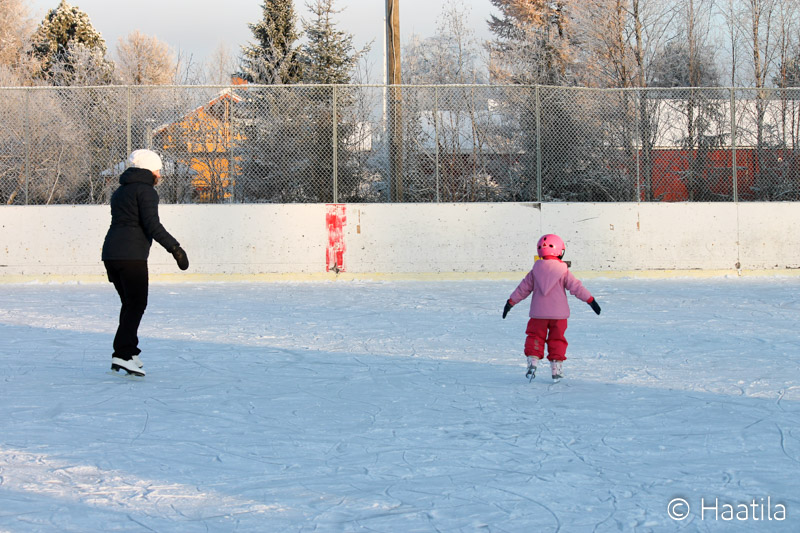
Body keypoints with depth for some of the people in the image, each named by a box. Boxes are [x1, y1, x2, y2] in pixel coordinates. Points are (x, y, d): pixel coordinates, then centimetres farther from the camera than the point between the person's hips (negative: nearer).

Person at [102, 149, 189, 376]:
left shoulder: (120, 192, 23)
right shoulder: (146, 191, -4)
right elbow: (152, 225, -15)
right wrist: (175, 248, -15)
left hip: (110, 253, 9)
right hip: (131, 255, -9)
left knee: (129, 303, 16)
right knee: (136, 304, -7)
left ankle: (129, 351, 17)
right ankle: (123, 355, -15)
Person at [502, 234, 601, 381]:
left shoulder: (535, 271, 2)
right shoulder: (563, 271, -5)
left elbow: (523, 288, 7)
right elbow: (576, 287, -6)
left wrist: (511, 302, 16)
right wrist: (590, 300, -1)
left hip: (538, 313, 1)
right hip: (559, 313, -1)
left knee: (535, 336, 12)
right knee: (557, 340, 8)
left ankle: (532, 362, -3)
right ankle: (556, 369, 7)